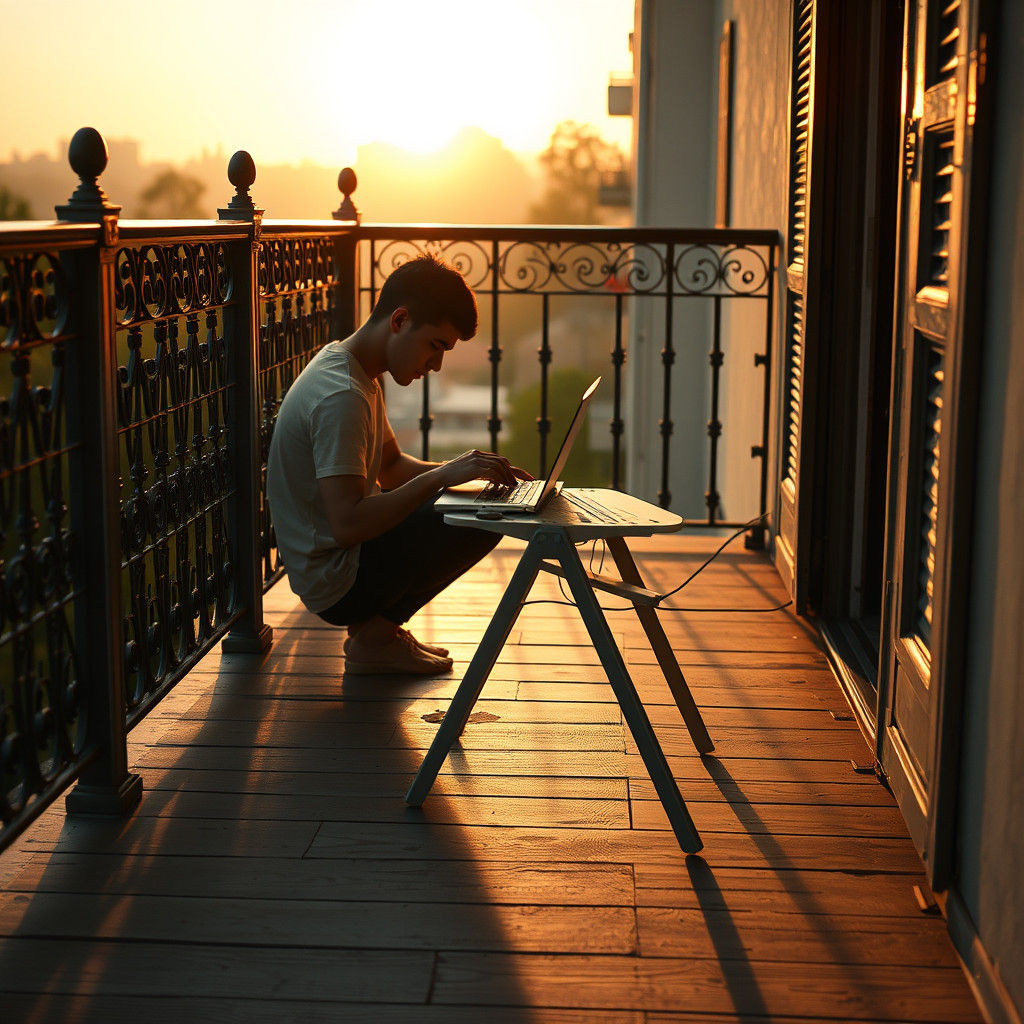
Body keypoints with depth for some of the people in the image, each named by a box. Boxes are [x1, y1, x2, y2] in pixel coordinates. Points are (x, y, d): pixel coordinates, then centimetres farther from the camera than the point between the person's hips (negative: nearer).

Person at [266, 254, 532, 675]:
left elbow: (392, 467, 18)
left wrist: (468, 471, 2)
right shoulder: (341, 396, -25)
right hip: (336, 582, -10)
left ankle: (376, 625, 13)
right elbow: (347, 525, -31)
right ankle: (377, 636, -3)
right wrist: (442, 475, -29)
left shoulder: (353, 369, 8)